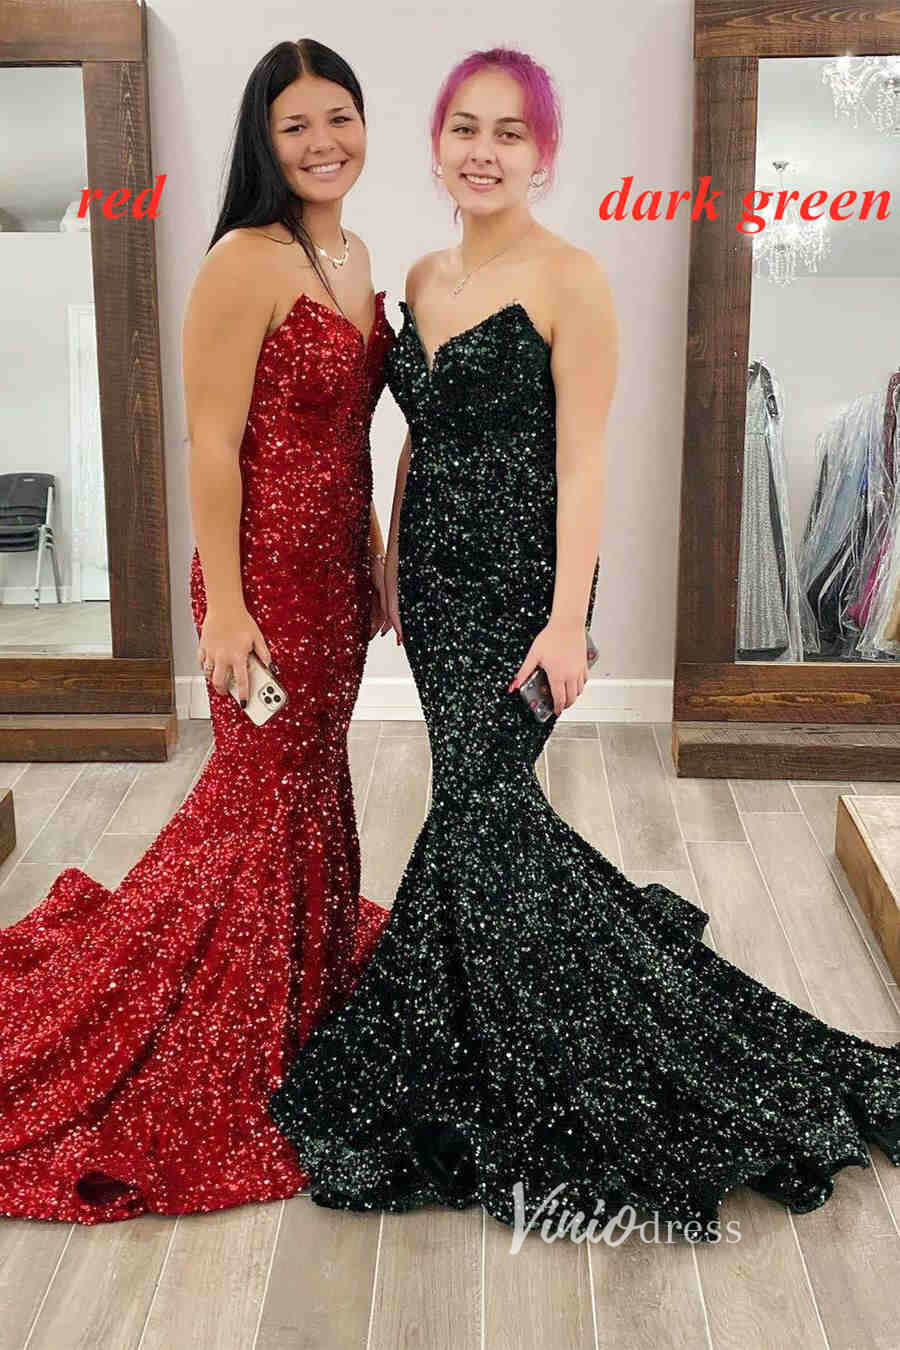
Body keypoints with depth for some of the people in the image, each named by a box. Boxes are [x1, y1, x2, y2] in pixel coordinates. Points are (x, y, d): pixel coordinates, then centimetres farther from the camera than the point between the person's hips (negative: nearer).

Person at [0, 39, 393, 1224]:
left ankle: (308, 992, 38)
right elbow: (213, 442, -17)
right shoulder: (245, 263, -15)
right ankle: (211, 1063, 24)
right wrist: (225, 604, -19)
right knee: (267, 792, 4)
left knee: (311, 779, 18)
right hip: (267, 567, -7)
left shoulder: (353, 257, 11)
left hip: (337, 564, 7)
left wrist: (378, 565, 16)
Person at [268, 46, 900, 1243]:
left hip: (518, 574, -7)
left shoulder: (568, 280, -9)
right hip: (436, 572, 7)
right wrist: (392, 567, 15)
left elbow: (581, 461, -13)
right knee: (485, 797, 12)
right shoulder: (425, 279, 12)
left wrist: (567, 619, -18)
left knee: (482, 805, -6)